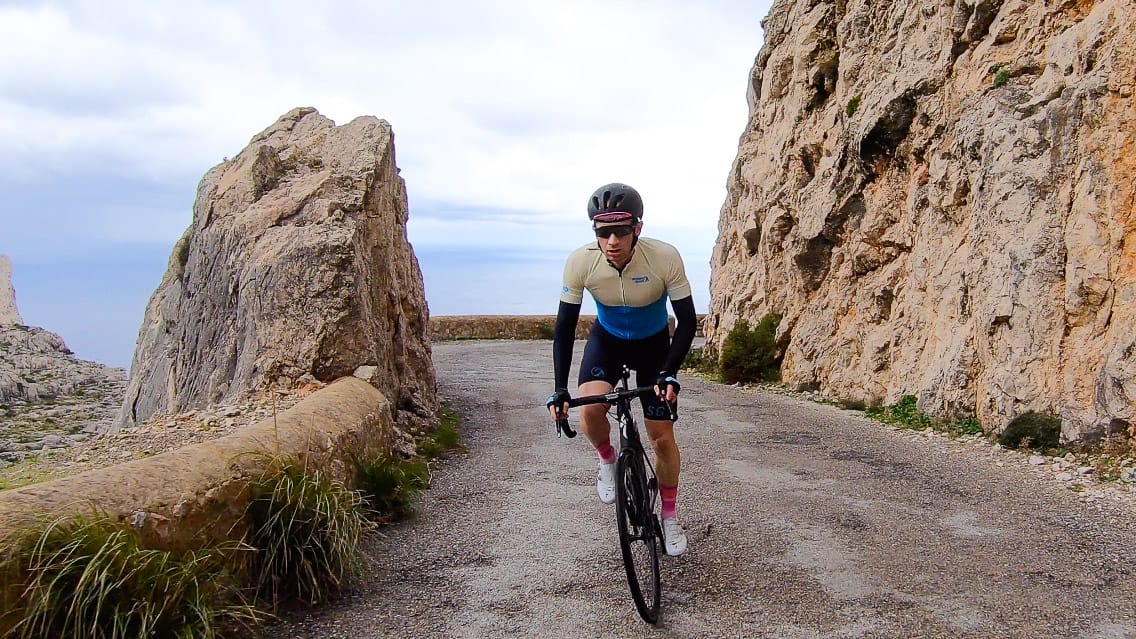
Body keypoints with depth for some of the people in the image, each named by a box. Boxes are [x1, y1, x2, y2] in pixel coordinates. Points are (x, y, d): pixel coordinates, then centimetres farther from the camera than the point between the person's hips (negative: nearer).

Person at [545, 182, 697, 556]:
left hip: (653, 343, 0)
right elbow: (564, 328, -20)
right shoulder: (580, 262, -29)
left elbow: (687, 321, -23)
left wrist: (670, 374, -35)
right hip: (607, 339, 1)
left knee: (662, 435, -3)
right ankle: (607, 459, 8)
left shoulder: (665, 258, -32)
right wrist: (560, 390, -28)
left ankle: (670, 518, 21)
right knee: (590, 409, -27)